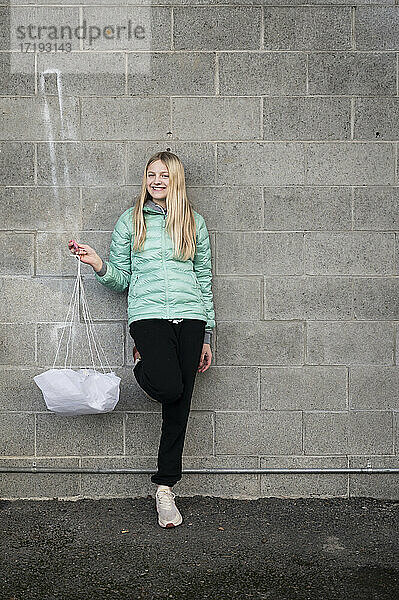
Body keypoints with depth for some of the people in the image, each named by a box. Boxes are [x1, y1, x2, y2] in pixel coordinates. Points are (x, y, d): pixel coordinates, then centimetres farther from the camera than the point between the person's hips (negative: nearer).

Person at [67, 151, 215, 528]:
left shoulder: (194, 222, 13)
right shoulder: (130, 220, 10)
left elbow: (204, 280, 15)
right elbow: (120, 279, 11)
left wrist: (207, 337, 12)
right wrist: (98, 264, -12)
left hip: (190, 314, 2)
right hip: (148, 313, -2)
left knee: (180, 404, 1)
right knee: (168, 388, -25)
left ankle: (166, 487, 14)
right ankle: (142, 365, 13)